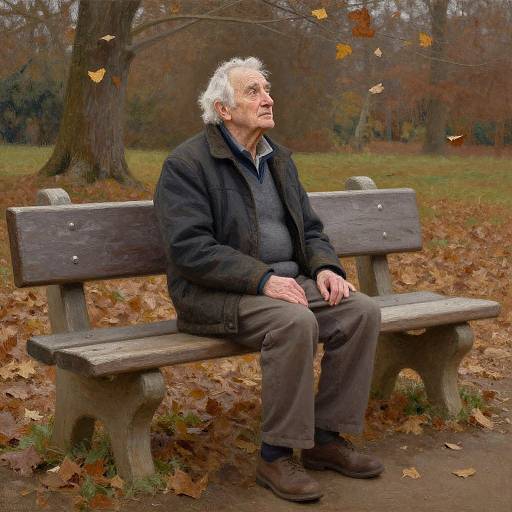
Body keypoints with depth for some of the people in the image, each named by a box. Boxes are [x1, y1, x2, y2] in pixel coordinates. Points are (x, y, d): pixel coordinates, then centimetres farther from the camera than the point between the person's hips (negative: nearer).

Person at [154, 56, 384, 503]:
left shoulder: (279, 159, 14)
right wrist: (262, 279, -28)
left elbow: (309, 230, 17)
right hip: (217, 295, -7)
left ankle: (326, 437, -4)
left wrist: (325, 267, -6)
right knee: (295, 323, -35)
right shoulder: (187, 164, -10)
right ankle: (277, 456, -20)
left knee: (362, 311, -15)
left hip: (285, 282, 7)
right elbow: (189, 248, -20)